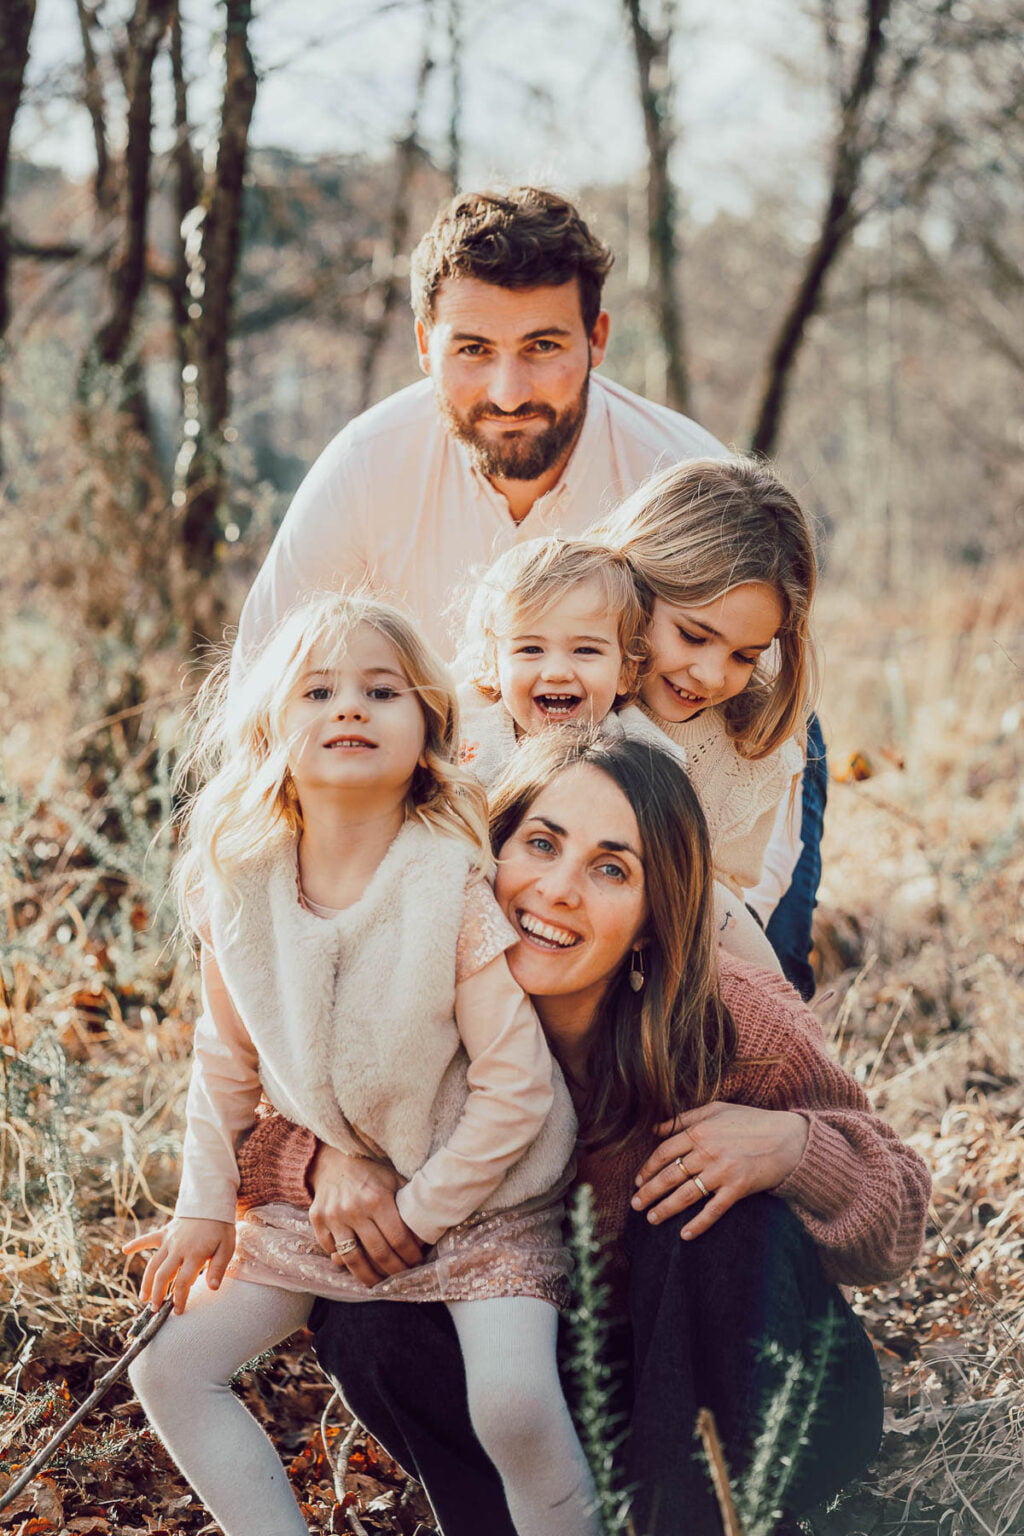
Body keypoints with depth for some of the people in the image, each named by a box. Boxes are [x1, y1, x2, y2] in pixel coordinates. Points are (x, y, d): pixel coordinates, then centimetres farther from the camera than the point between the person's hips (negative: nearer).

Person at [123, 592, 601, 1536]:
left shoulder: (457, 881, -20)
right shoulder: (239, 886, -6)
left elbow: (516, 1085, -18)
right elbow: (228, 1054, 9)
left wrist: (420, 1212, -14)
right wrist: (206, 1204, 6)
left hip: (479, 1192, -5)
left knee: (514, 1404, -26)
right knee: (172, 1370, 0)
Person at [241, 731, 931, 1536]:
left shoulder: (739, 1024, -24)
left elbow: (899, 1228, -14)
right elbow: (242, 1118, -4)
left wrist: (792, 1147, -35)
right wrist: (322, 1158, -27)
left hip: (765, 1401, -2)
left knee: (730, 1217, -31)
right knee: (363, 1317, -20)